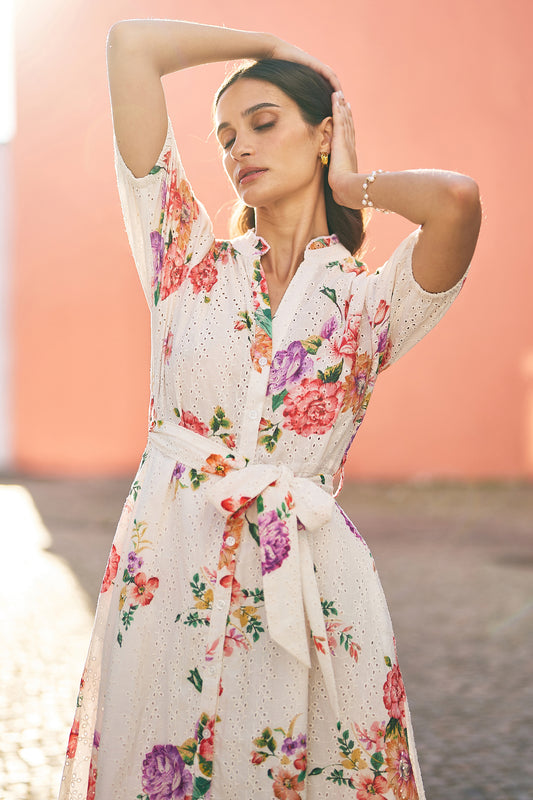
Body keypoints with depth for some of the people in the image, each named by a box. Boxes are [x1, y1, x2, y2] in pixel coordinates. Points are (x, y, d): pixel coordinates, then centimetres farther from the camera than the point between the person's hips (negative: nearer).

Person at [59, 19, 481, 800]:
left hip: (307, 594, -1)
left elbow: (456, 197, -19)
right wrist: (272, 44, 16)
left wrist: (351, 183, 1)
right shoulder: (190, 260, 8)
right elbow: (132, 42, 5)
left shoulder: (371, 298, 4)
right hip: (166, 581, 1)